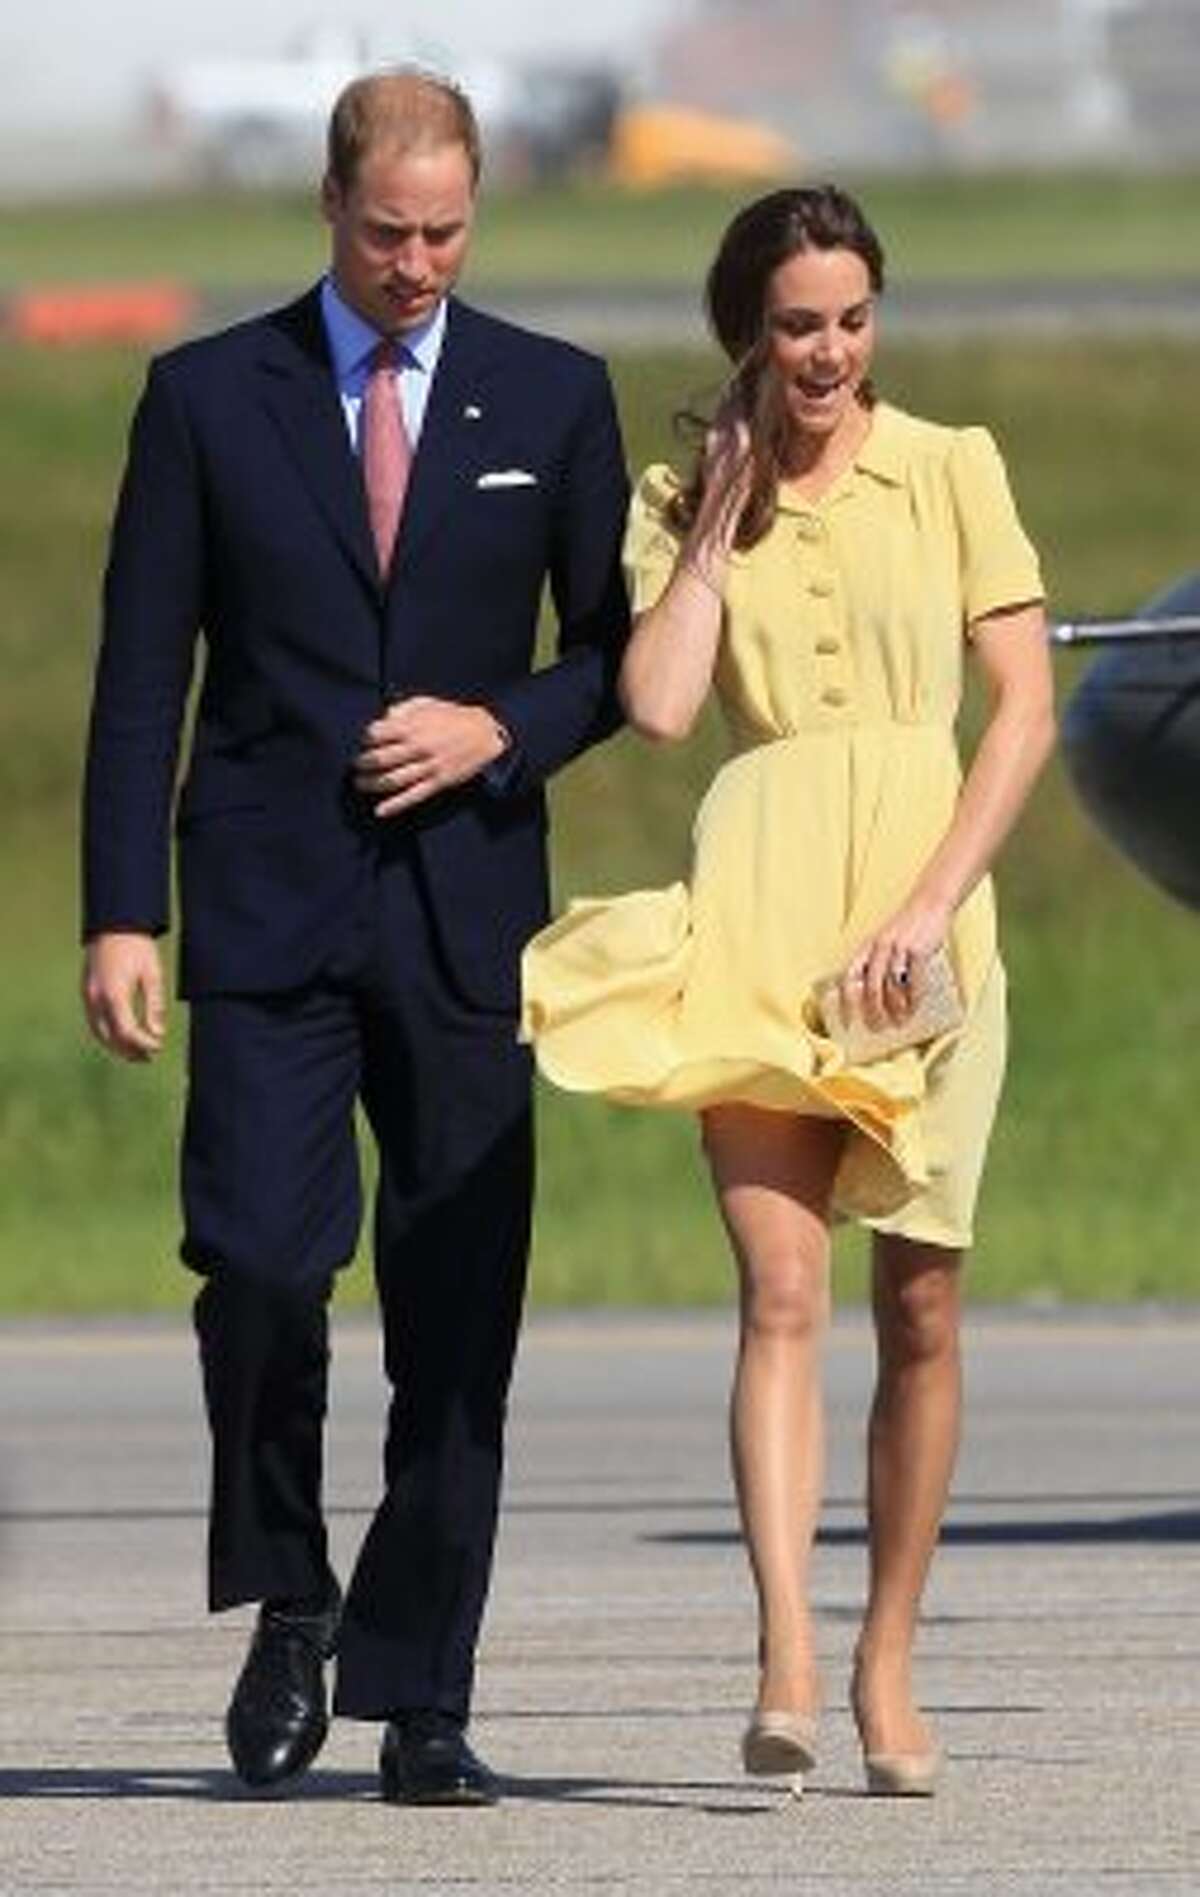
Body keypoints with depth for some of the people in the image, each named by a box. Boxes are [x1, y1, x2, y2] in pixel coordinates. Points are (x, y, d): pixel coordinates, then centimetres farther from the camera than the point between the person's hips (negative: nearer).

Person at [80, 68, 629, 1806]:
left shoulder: (553, 401, 8)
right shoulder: (210, 399, 4)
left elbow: (622, 650, 13)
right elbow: (142, 675, 3)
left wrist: (503, 731, -8)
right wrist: (120, 918, -5)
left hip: (466, 911, 1)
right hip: (269, 911, -1)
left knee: (458, 1311, -1)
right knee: (260, 1265, -15)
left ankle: (419, 1703, 5)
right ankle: (288, 1603, 9)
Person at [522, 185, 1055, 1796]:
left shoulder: (950, 472, 6)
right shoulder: (682, 502, 10)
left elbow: (1027, 707, 1)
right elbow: (659, 707, -5)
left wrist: (931, 904, -9)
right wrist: (722, 518, -1)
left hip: (924, 914, 0)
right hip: (758, 908, 0)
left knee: (920, 1304, 3)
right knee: (782, 1289, -14)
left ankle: (888, 1665, 14)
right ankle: (785, 1667, -25)